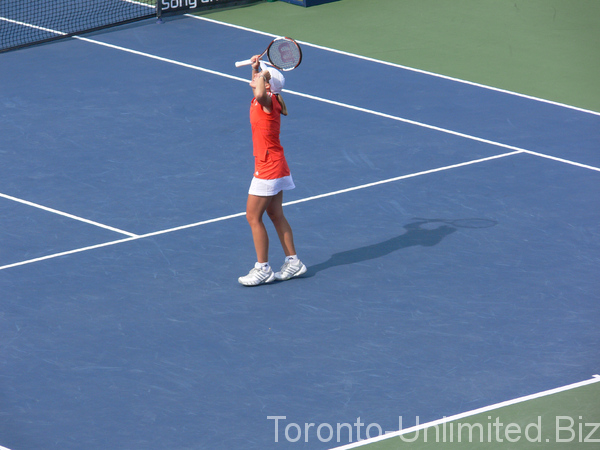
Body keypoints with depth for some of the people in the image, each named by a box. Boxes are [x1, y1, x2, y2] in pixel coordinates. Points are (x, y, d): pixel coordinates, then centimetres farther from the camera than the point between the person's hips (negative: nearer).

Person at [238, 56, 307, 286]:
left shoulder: (268, 101, -20)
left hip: (268, 168, -10)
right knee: (276, 215, 16)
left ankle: (262, 268, 3)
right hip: (275, 167, 10)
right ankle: (293, 261, 22)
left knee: (253, 216, -3)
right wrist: (256, 67, 11)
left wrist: (262, 74, -28)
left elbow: (260, 94, -45)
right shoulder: (264, 100, 6)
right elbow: (258, 86, 29)